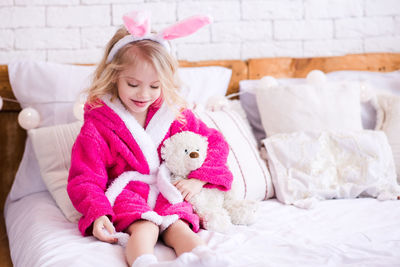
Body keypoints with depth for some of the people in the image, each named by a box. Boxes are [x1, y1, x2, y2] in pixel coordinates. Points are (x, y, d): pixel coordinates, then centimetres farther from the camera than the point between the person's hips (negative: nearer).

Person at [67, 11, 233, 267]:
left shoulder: (175, 114, 7)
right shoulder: (97, 124, -4)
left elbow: (215, 142, 15)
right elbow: (84, 178, -5)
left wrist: (198, 180, -1)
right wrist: (98, 213, -23)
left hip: (169, 193, 3)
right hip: (125, 193, -2)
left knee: (179, 226, -29)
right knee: (144, 227, -34)